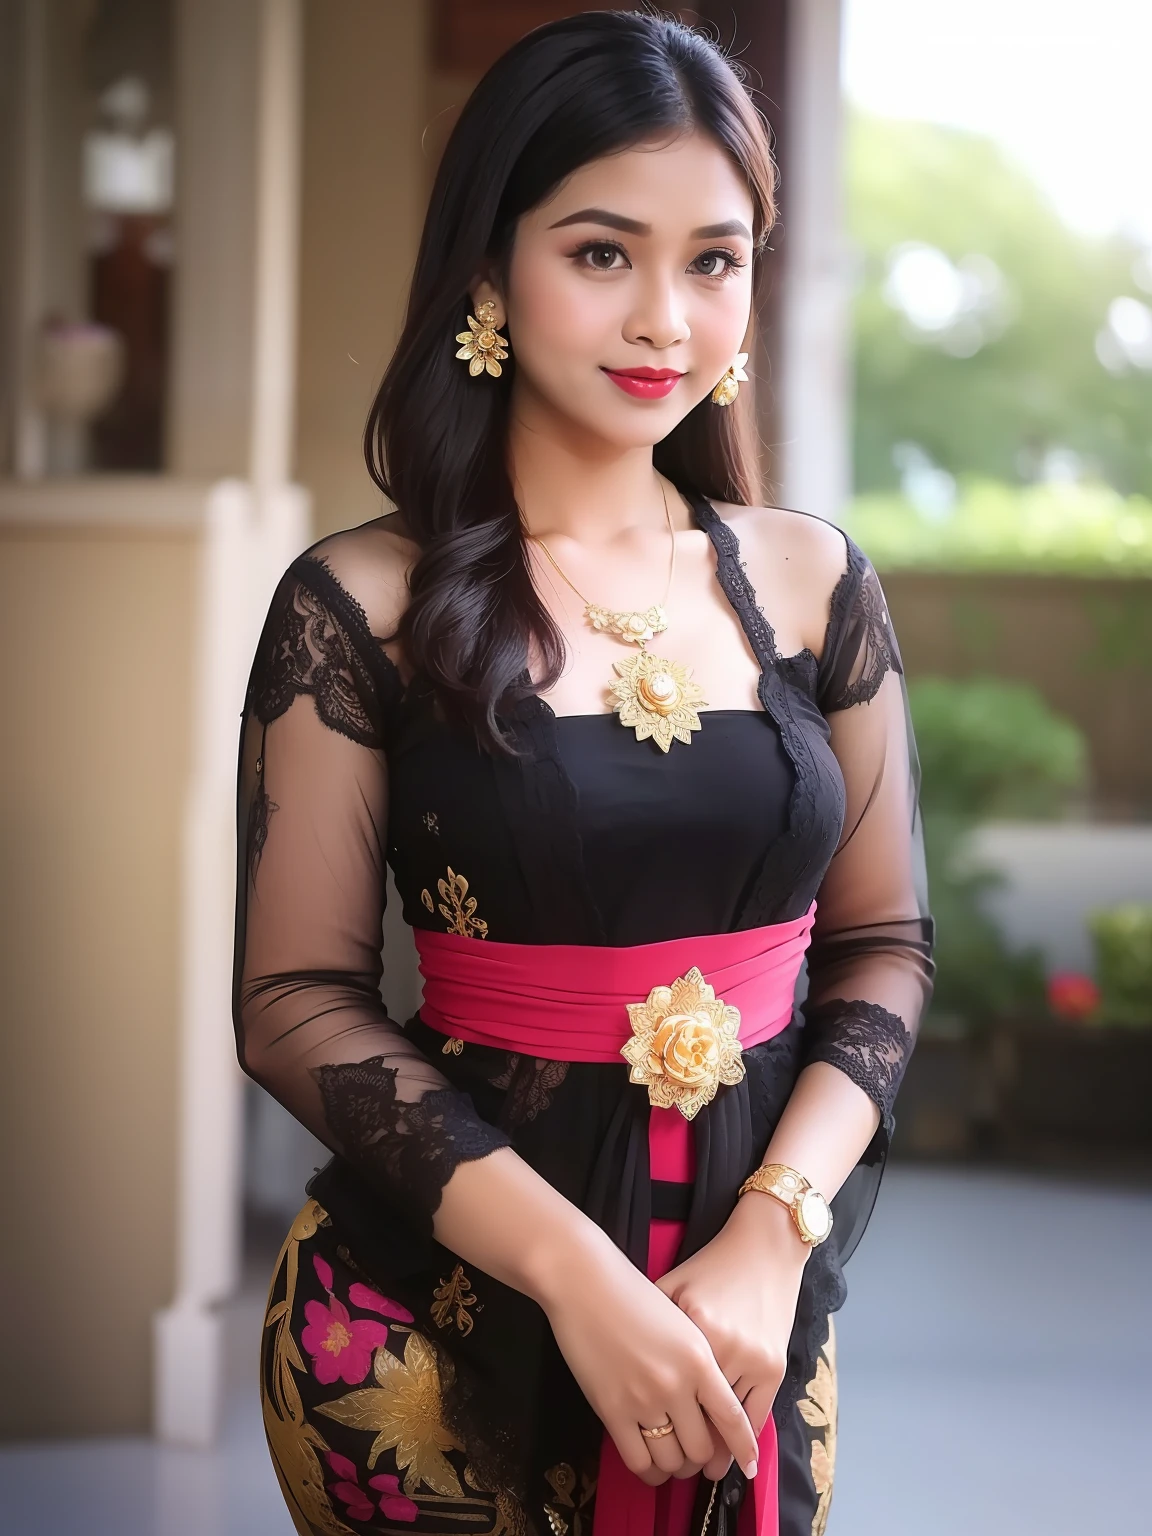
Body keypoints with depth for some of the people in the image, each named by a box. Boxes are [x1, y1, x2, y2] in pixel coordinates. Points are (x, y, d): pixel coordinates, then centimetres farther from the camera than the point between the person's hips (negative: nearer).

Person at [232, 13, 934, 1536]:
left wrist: (773, 1239, -11)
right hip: (440, 1303, -3)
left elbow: (883, 941, 4)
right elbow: (299, 999, -11)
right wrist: (576, 1271, -19)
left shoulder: (811, 580, 1)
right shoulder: (362, 604, -9)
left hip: (759, 1296, 3)